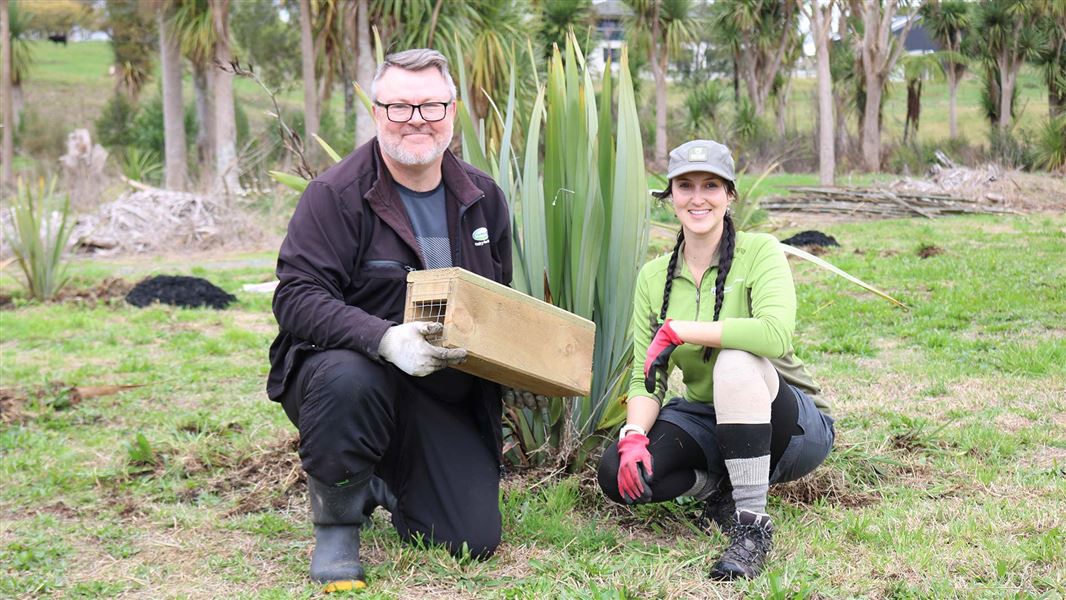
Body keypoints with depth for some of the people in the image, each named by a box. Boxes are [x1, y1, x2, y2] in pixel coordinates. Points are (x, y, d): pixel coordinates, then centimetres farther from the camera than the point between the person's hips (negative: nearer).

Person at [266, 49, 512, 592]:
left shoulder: (484, 198, 7)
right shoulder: (336, 195, -12)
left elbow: (502, 301, 21)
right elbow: (296, 297, -21)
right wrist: (386, 339, -35)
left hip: (447, 398, 5)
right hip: (354, 365, -4)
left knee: (474, 542, -5)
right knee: (347, 379, -41)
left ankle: (386, 484, 29)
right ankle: (335, 522, -12)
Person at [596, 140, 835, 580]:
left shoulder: (759, 252, -14)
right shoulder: (654, 276, 0)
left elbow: (775, 335, -33)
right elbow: (646, 378, -3)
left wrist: (677, 330, -27)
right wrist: (634, 435, -23)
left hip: (790, 424, -4)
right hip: (705, 420, 4)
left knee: (735, 362, -37)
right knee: (618, 473, -24)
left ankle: (753, 525, -25)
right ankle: (721, 487, 6)